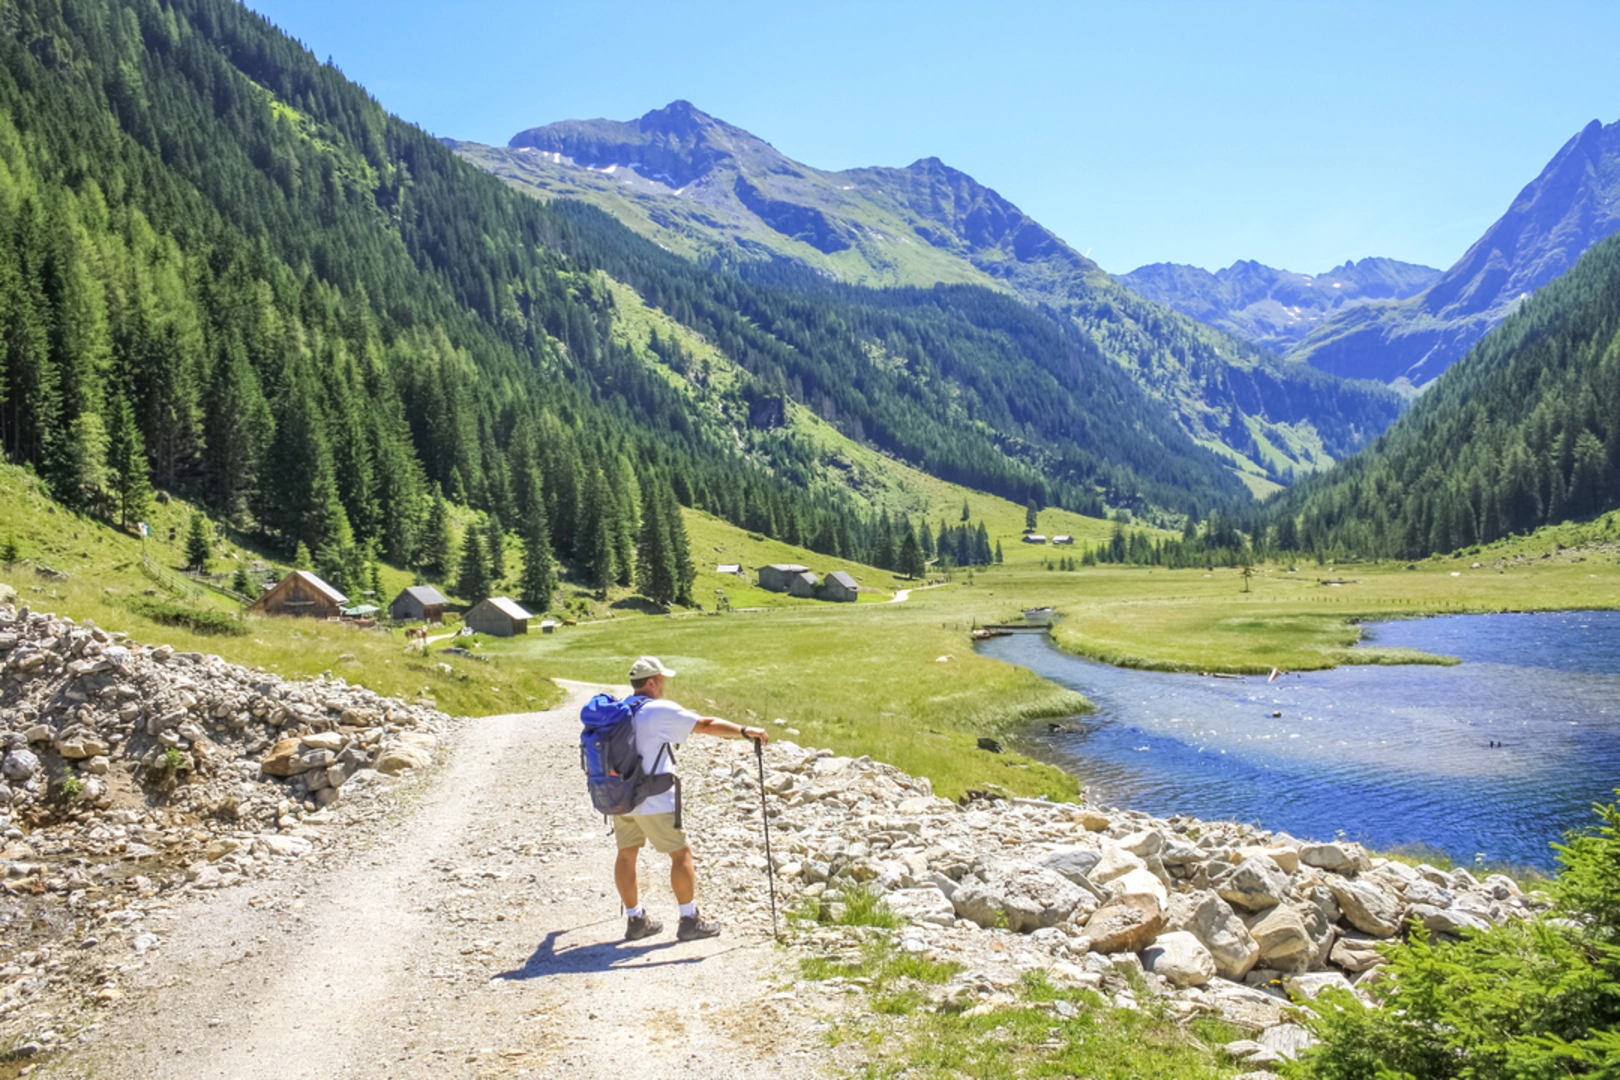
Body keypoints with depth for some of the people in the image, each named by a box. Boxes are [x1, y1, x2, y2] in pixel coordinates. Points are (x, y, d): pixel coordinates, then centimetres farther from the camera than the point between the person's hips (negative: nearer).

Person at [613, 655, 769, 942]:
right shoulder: (661, 711, -14)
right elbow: (706, 725, -15)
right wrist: (746, 731, -11)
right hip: (653, 801, -7)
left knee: (627, 855, 13)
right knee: (681, 853, 4)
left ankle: (636, 920, 23)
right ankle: (690, 921, 8)